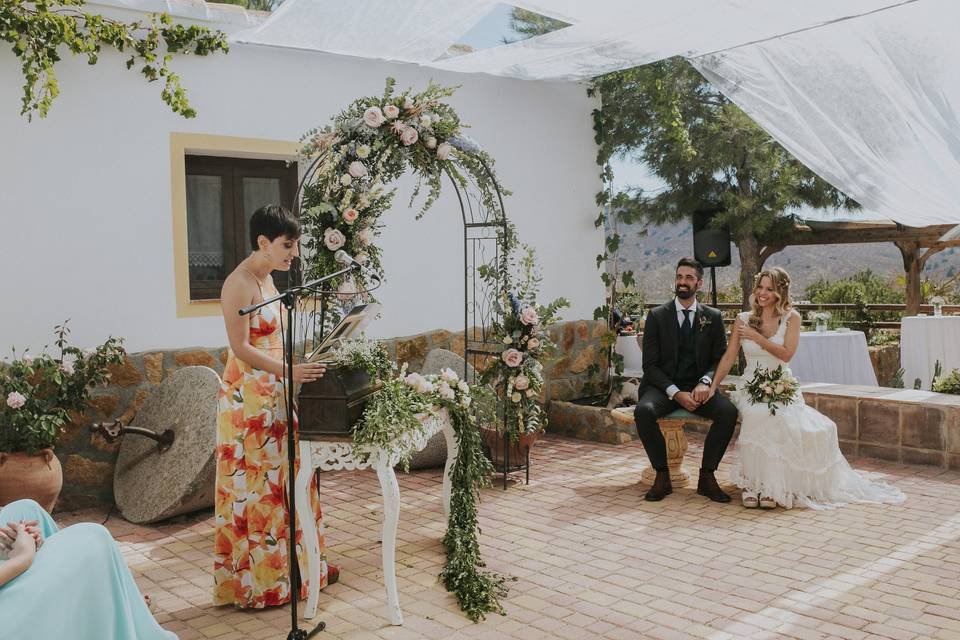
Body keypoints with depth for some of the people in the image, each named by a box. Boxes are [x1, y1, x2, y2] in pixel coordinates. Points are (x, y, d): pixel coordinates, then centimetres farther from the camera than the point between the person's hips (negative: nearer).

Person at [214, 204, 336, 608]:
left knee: (287, 480, 14)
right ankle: (255, 584, 13)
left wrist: (300, 367, 13)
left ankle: (297, 566, 27)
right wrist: (289, 371, -29)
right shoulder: (239, 284, -16)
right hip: (247, 399, -9)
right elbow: (241, 348, -21)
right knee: (254, 488, 1)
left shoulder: (266, 279, 12)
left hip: (275, 396, 9)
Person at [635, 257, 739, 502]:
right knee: (643, 411, -33)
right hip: (663, 386, -1)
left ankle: (707, 476, -13)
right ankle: (662, 476, -17)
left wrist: (705, 382, -16)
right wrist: (675, 393, -17)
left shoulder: (713, 317, 7)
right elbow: (650, 364, -3)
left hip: (698, 387, 2)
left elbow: (720, 359, 7)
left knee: (729, 412, -27)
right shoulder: (657, 316, 1)